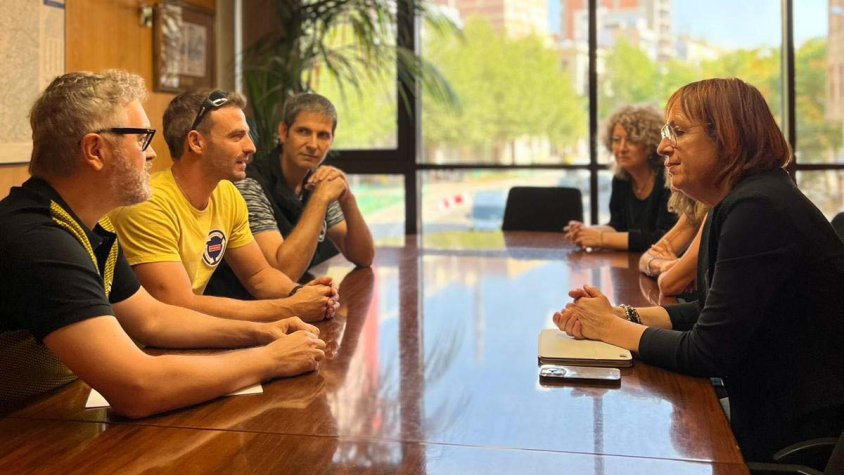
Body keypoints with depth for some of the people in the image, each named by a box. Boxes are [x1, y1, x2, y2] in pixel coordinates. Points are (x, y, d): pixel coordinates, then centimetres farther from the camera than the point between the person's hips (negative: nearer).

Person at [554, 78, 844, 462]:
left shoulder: (758, 210, -23)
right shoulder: (734, 203, 8)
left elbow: (708, 354, -23)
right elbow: (708, 312, 13)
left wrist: (611, 327, -10)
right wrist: (622, 315, -1)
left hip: (802, 438, -8)